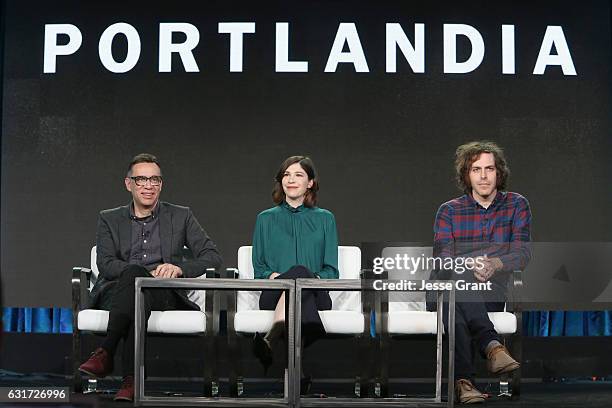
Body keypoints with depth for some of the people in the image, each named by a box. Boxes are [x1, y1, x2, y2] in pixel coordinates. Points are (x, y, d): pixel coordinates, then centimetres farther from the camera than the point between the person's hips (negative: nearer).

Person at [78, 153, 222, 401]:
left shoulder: (180, 217, 20)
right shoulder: (110, 220, 21)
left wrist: (179, 268, -12)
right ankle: (131, 378, -47)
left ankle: (105, 354, -42)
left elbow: (213, 257, 9)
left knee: (132, 274, -35)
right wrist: (148, 272, -14)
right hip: (115, 293, 1)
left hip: (165, 295, 0)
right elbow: (106, 264, 3)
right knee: (132, 273, -37)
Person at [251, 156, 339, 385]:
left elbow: (331, 271, 11)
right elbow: (258, 268, 15)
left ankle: (272, 340, -58)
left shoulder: (325, 219, 19)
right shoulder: (266, 219, 20)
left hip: (315, 295, 0)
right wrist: (273, 276, -8)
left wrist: (315, 278, -11)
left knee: (300, 272, -38)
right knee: (299, 273, -38)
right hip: (274, 295, 0)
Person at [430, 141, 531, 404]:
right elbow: (441, 258, -5)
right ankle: (492, 345, -48)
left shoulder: (516, 205, 11)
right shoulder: (449, 211, 10)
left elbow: (522, 253, -3)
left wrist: (494, 264, -26)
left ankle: (463, 380, -48)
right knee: (457, 278, -37)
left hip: (494, 292, 0)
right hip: (448, 291, 0)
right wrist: (470, 265, -28)